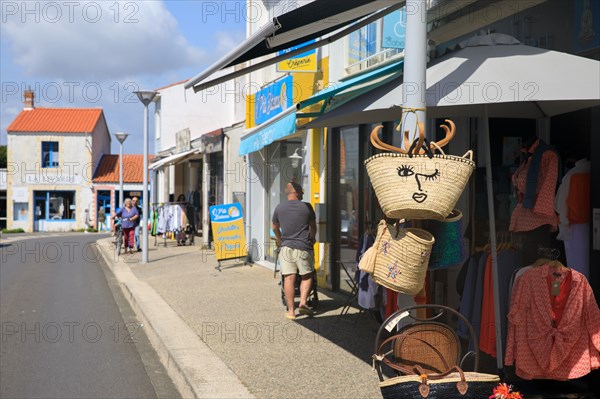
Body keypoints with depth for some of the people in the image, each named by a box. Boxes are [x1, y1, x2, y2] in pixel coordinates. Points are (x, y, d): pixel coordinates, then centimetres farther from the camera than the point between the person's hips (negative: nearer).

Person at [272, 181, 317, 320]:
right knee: (307, 276, 11)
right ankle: (303, 302, -5)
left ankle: (291, 311, 2)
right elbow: (313, 227, 10)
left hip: (286, 247, 2)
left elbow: (275, 228, 19)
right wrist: (312, 239, 28)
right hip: (303, 247, -2)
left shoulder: (279, 208, 7)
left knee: (289, 278, 1)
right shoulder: (306, 207, -1)